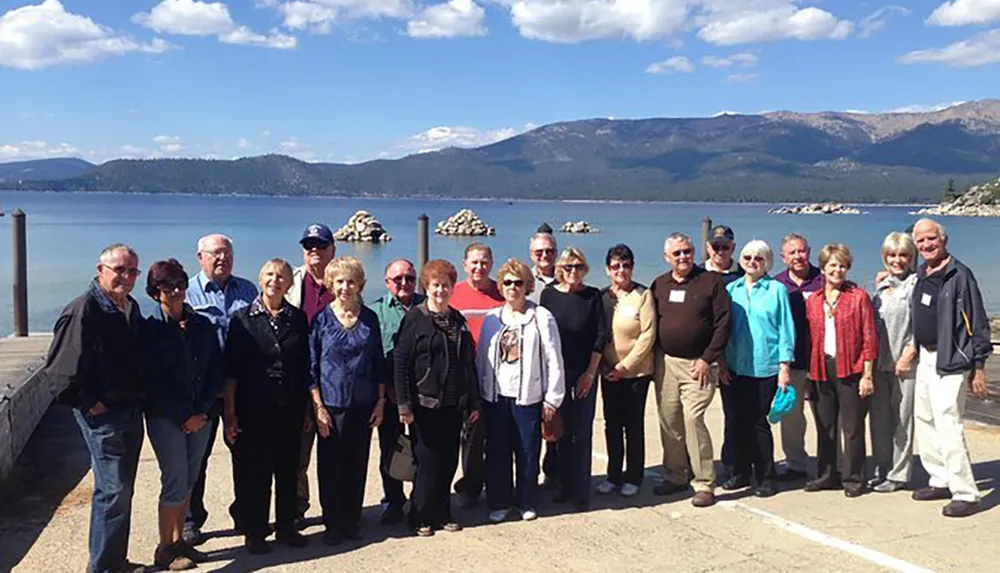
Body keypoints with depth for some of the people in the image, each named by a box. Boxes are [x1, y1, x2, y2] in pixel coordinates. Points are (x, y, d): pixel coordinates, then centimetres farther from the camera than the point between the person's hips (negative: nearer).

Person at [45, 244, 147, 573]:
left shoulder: (131, 308, 10)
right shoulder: (83, 310, -16)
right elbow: (61, 369, -19)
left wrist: (140, 398, 10)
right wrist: (88, 404, -15)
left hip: (131, 411, 8)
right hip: (103, 413, -8)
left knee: (122, 489, 15)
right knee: (113, 490, -5)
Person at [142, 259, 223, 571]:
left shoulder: (202, 325, 7)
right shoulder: (150, 329, -6)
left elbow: (216, 370, 5)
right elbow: (153, 380, -10)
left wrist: (203, 411, -6)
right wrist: (183, 416, -12)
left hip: (200, 416, 4)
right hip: (166, 417, -4)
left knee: (188, 481, 11)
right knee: (175, 481, -3)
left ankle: (178, 541, 24)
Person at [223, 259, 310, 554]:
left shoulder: (298, 318, 7)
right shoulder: (243, 318, -2)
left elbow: (305, 367, 10)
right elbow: (231, 370, -4)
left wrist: (307, 408, 7)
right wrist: (230, 413, -9)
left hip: (290, 409, 3)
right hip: (253, 409, -3)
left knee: (289, 470, 11)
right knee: (253, 473, 4)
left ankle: (286, 527, 27)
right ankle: (254, 533, 19)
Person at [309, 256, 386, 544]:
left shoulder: (370, 318, 5)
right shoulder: (321, 319, -3)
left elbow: (379, 362, 9)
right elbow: (311, 366, -3)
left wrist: (380, 401, 4)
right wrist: (318, 406, -8)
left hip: (363, 405, 3)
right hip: (332, 404, -2)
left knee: (357, 464, 10)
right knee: (331, 466, 3)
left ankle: (352, 522, 23)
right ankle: (333, 524, 17)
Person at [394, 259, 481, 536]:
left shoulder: (458, 320, 12)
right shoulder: (414, 318, -5)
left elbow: (469, 363, 16)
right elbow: (400, 363, -9)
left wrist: (473, 402, 14)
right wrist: (404, 404, -14)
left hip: (453, 405, 5)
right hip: (425, 404, -5)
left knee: (449, 461, 9)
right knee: (428, 461, -1)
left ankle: (442, 513, 23)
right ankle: (421, 517, 14)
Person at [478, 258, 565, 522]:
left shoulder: (541, 317, -4)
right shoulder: (491, 318, 8)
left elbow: (554, 361, -4)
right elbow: (481, 358, 10)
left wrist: (552, 399, -6)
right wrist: (478, 393, 6)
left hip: (528, 396, -3)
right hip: (496, 396, 3)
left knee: (528, 453, 4)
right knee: (497, 451, 7)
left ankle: (526, 502, 22)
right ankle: (500, 502, 22)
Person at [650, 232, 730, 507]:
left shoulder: (711, 281, -3)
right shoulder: (659, 285, 10)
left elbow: (723, 324, -6)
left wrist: (707, 360, -10)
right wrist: (654, 362, 8)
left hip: (698, 363, -4)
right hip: (665, 362, 5)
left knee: (692, 418, -12)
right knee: (668, 420, 7)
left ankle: (704, 484, -2)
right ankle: (675, 476, 22)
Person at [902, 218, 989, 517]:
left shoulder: (959, 274, -12)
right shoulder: (921, 275, 12)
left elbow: (978, 323, -12)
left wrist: (979, 366, -13)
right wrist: (914, 347, 13)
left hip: (951, 362, -9)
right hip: (926, 359, 9)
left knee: (948, 425, -12)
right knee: (924, 421, 14)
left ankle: (966, 494, -4)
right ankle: (941, 480, 26)